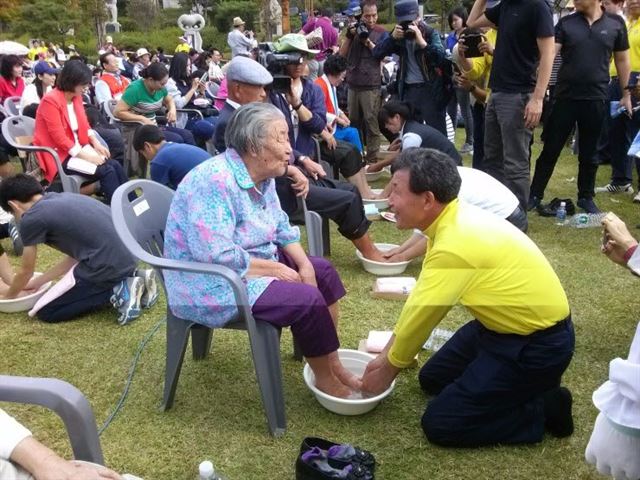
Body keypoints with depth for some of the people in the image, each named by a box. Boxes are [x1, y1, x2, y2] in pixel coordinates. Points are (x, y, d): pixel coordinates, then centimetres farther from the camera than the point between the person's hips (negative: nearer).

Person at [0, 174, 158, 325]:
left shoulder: (31, 218, -3)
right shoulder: (62, 199, 20)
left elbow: (25, 271, 12)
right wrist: (37, 282, 34)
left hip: (107, 266, -8)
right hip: (126, 256, 8)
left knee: (46, 311, 10)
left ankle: (117, 292, -2)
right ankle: (135, 278, 15)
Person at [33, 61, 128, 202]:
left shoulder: (76, 96, 6)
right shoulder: (50, 101, -18)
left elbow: (84, 125, 17)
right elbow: (59, 138, -21)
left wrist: (96, 143, -1)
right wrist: (86, 157, -23)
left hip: (78, 149, 8)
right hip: (59, 155, -7)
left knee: (115, 166, -13)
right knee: (106, 171, -23)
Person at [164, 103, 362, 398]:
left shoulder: (261, 176, 0)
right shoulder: (216, 181, -28)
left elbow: (281, 227, 11)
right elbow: (217, 255, -32)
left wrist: (303, 264, -6)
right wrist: (275, 269, -22)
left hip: (255, 260, 10)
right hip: (212, 284, -10)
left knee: (324, 273, 6)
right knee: (307, 300, -19)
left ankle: (332, 363, 12)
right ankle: (325, 379, 4)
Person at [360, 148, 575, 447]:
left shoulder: (455, 245, -30)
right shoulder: (453, 221, -2)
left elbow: (419, 319, -17)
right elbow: (418, 306, 7)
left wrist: (387, 371, -1)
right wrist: (387, 355, 10)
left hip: (537, 346, -9)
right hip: (507, 323, 9)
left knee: (440, 425, -5)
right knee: (433, 379, 19)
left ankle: (544, 408, 3)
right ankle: (511, 384, 19)